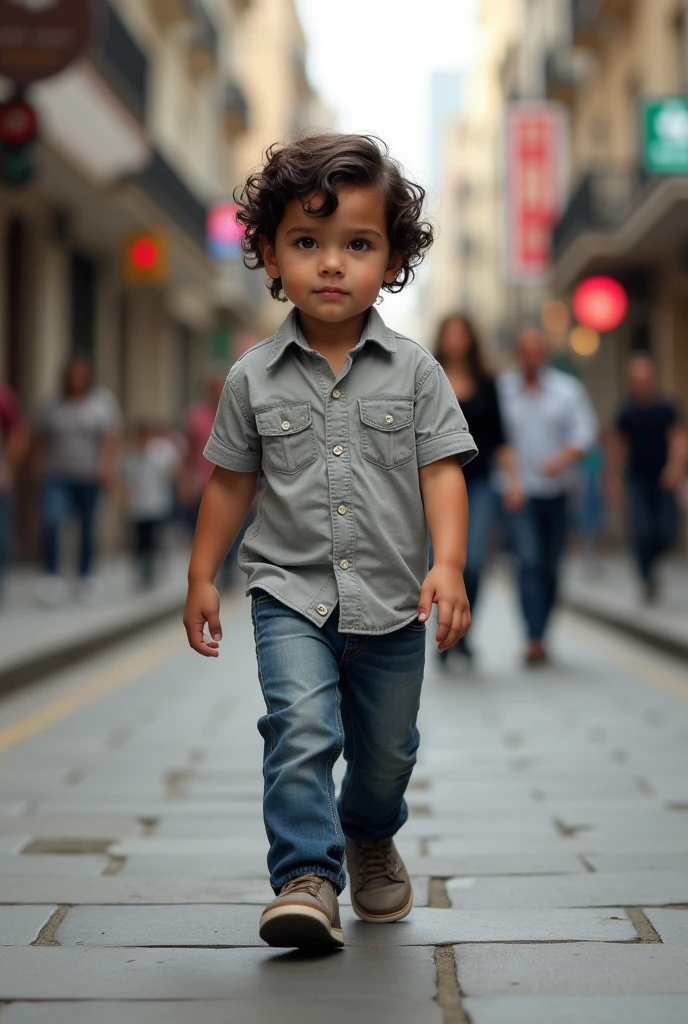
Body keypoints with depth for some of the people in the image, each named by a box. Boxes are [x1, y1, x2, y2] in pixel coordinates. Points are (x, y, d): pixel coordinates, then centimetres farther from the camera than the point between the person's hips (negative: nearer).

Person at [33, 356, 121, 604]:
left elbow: (112, 438, -6)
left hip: (89, 478, 0)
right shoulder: (52, 407, 6)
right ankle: (52, 576, -18)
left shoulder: (103, 400, 1)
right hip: (58, 476, 0)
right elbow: (41, 440, 15)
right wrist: (41, 467, 7)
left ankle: (86, 575, 25)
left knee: (88, 527, 9)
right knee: (51, 522, -19)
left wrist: (108, 467, -17)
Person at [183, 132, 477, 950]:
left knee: (385, 750, 16)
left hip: (391, 601, 1)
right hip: (291, 594, -1)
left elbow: (441, 470, -5)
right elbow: (230, 480, 7)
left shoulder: (414, 371, -3)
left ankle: (371, 839, 45)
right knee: (301, 728, -22)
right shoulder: (253, 377, -1)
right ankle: (307, 879, -15)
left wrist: (448, 563, -19)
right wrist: (202, 577, 7)